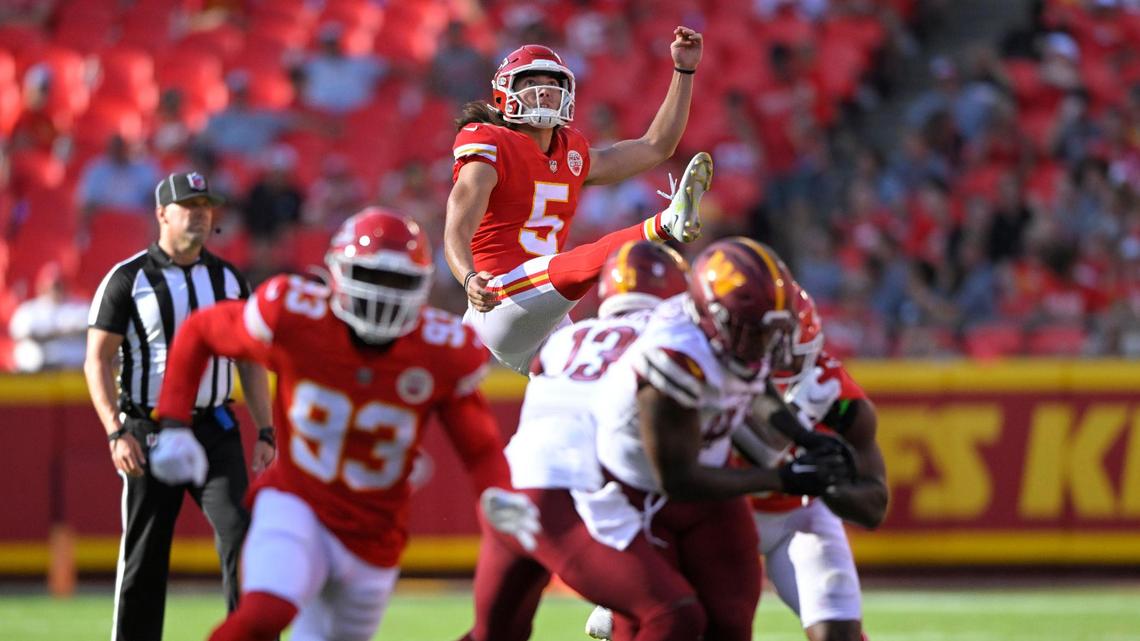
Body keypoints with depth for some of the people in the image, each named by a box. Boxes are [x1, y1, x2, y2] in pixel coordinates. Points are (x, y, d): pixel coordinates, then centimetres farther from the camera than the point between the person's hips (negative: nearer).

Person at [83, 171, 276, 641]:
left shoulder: (229, 279, 10)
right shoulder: (127, 279, -2)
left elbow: (250, 360, 14)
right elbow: (97, 360, -5)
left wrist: (265, 432, 5)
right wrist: (116, 433, -16)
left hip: (216, 431, 3)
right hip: (150, 434, -3)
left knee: (241, 537, -12)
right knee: (143, 559, 3)